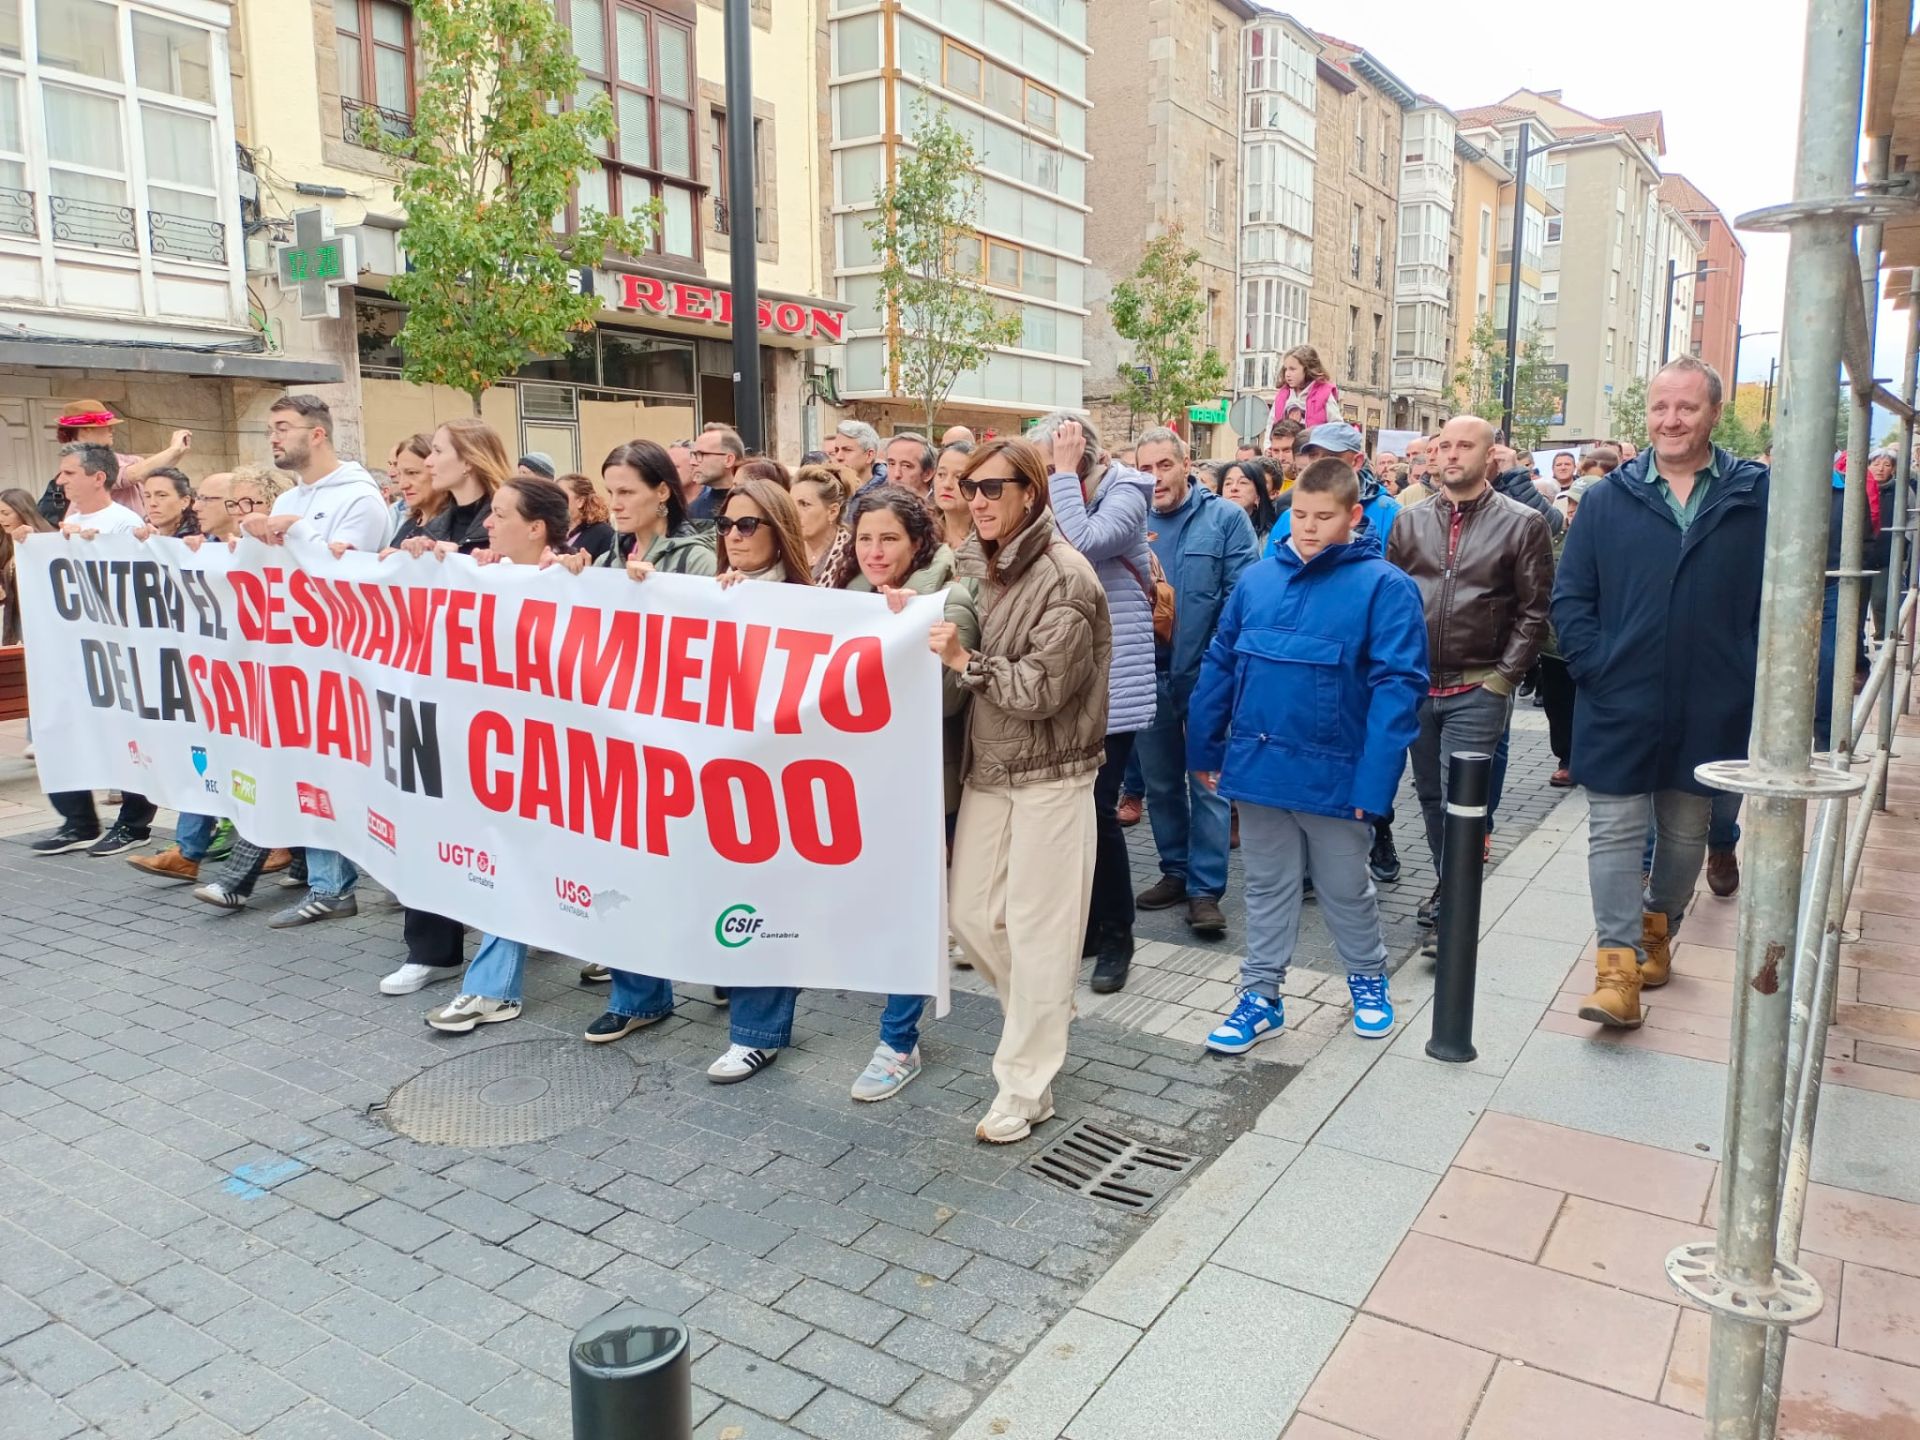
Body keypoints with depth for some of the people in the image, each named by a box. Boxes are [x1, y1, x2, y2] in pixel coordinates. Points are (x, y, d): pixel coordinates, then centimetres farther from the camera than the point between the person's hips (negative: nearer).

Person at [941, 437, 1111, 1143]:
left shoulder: (1064, 577, -16)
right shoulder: (976, 561, 7)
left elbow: (1042, 690, -19)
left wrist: (963, 660, -18)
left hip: (1051, 775, -7)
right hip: (986, 767, 7)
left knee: (1037, 929, 0)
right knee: (970, 913, 11)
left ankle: (1025, 1087, 13)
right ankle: (1045, 1013, 37)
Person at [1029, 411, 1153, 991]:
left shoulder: (1124, 495, -7)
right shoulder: (1050, 503, 11)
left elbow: (1084, 544, -26)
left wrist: (1065, 473, -17)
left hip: (1111, 679, -6)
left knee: (1097, 806, -6)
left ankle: (1116, 935, 11)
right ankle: (1084, 920, 26)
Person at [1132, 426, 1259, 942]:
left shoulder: (1225, 517, -4)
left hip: (1206, 672, -4)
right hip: (1149, 673, 4)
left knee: (1207, 782, 1)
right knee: (1160, 781, 14)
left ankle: (1205, 888, 8)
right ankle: (1175, 871, 30)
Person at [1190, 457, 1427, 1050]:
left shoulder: (1384, 587, -10)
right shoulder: (1258, 579, 3)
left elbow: (1397, 687, -14)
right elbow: (1219, 666, 9)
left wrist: (1375, 780, -19)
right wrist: (1204, 749, 9)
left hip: (1335, 774, -3)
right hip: (1257, 767, 3)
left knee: (1346, 890, 16)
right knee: (1267, 888, 16)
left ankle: (1368, 979, 40)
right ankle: (1260, 998, 28)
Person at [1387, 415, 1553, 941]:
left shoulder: (1522, 524, -3)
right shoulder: (1410, 522, 8)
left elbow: (1533, 612, -4)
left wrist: (1502, 680, -9)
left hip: (1477, 691, -4)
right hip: (1417, 685, 4)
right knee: (1430, 794, 14)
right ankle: (1447, 882, 30)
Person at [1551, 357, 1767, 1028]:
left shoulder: (1756, 497, 0)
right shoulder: (1609, 498, 1)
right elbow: (1570, 598, 2)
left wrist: (1749, 681, -6)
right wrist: (1595, 666, -8)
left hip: (1710, 712, 1)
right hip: (1619, 707, -1)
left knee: (1686, 833, 17)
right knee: (1615, 832, -2)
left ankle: (1656, 929, 37)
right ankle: (1619, 966, 2)